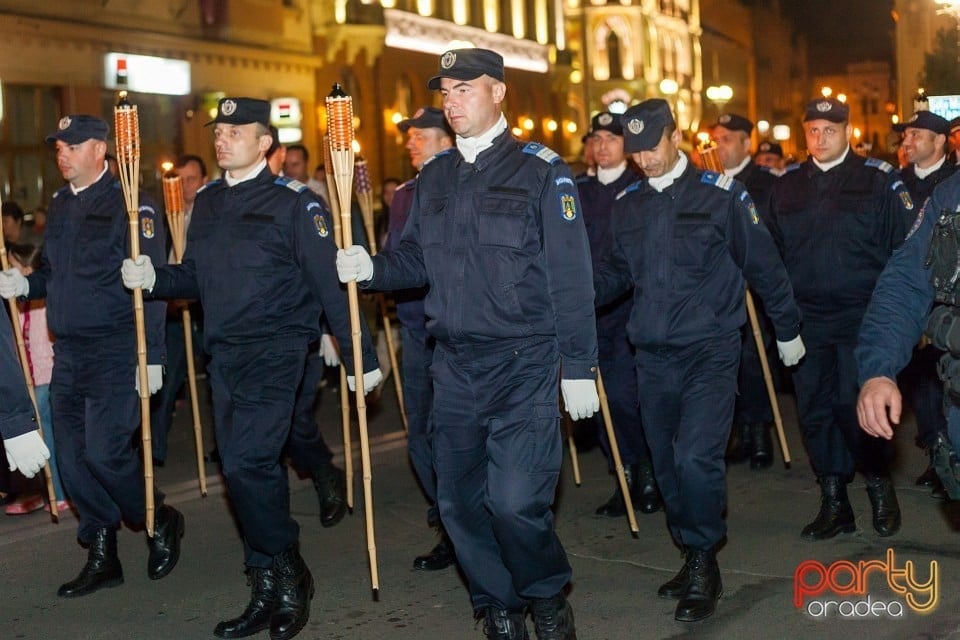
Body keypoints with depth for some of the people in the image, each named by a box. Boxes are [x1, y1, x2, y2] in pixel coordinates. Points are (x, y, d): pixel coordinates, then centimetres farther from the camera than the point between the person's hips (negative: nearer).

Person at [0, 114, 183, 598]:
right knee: (71, 457, 7)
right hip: (68, 352, 8)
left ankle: (160, 523, 16)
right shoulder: (60, 205, 14)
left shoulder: (130, 204, -8)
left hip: (116, 352, -7)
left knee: (105, 452, -11)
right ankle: (102, 558, 20)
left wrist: (151, 356, -17)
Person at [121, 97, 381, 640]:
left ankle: (289, 574, 6)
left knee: (248, 463, -17)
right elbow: (196, 278, 16)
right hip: (223, 354, 7)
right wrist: (154, 278, -4)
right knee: (245, 469, 11)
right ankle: (268, 594, 23)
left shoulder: (293, 202, -8)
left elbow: (329, 284, -12)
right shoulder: (207, 202, 12)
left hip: (275, 351, -7)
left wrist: (361, 356, -13)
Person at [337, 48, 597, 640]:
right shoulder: (435, 176, 11)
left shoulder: (541, 170, -5)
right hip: (455, 366, 6)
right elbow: (416, 259, 16)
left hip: (525, 365, -5)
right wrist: (372, 268, -5)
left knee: (515, 501, -13)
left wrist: (579, 367, -10)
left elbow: (571, 277, -8)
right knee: (460, 502, 9)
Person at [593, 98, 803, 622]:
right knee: (667, 465, 10)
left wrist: (788, 329, 8)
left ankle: (702, 565, 2)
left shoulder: (720, 194, -5)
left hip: (710, 350, -5)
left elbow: (763, 265, 1)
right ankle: (696, 562, 26)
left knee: (696, 459, -17)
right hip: (652, 356, 5)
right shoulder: (627, 204, 8)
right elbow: (617, 271, 15)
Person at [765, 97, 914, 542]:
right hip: (806, 318, 4)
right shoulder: (786, 186, 11)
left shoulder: (878, 180, 1)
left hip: (862, 318, -4)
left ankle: (880, 487, 14)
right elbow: (772, 251, 15)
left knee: (853, 405, -12)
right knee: (815, 412, 6)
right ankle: (833, 504, 18)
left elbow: (907, 246, 0)